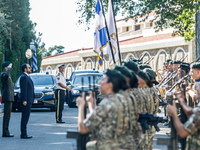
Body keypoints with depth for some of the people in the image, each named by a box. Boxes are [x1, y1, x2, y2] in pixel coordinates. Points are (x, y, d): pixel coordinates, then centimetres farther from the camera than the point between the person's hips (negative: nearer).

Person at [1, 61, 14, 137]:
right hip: (7, 97, -10)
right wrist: (9, 68, -24)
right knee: (7, 115, -11)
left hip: (9, 98, 10)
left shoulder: (6, 74, 21)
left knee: (7, 115, 10)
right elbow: (6, 75, -37)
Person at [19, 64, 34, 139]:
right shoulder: (23, 77, -12)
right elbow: (23, 89, -18)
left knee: (25, 117, 11)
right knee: (25, 117, -9)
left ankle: (24, 133, 14)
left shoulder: (27, 77, 20)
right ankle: (23, 134, -8)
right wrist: (24, 100, -22)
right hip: (26, 101, -10)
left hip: (28, 101, 10)